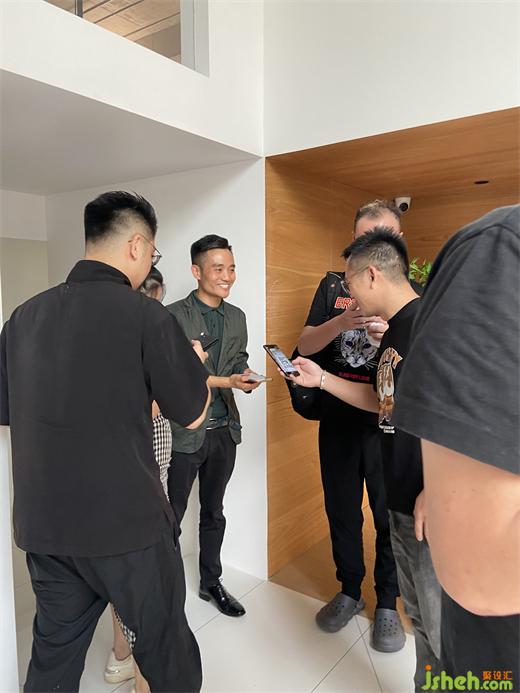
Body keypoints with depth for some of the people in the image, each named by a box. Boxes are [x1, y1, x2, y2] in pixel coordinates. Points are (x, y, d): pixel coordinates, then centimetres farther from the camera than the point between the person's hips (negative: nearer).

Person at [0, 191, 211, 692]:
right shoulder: (145, 316, -16)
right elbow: (193, 414, -8)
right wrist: (193, 364, 12)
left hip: (43, 524, 6)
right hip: (127, 524, -5)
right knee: (164, 647, 16)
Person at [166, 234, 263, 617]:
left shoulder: (237, 316, 9)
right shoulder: (173, 316, -11)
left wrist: (246, 376, -7)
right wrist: (227, 381, -20)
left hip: (224, 430, 6)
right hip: (184, 431, -5)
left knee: (214, 512, 20)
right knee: (172, 515, 8)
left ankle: (211, 582, 37)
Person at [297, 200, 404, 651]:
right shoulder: (334, 286, 5)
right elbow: (305, 346, -3)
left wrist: (394, 337, -27)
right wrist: (341, 323, -22)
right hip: (338, 421, 2)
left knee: (391, 516, 10)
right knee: (342, 511, 15)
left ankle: (387, 604, 32)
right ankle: (349, 592, 37)